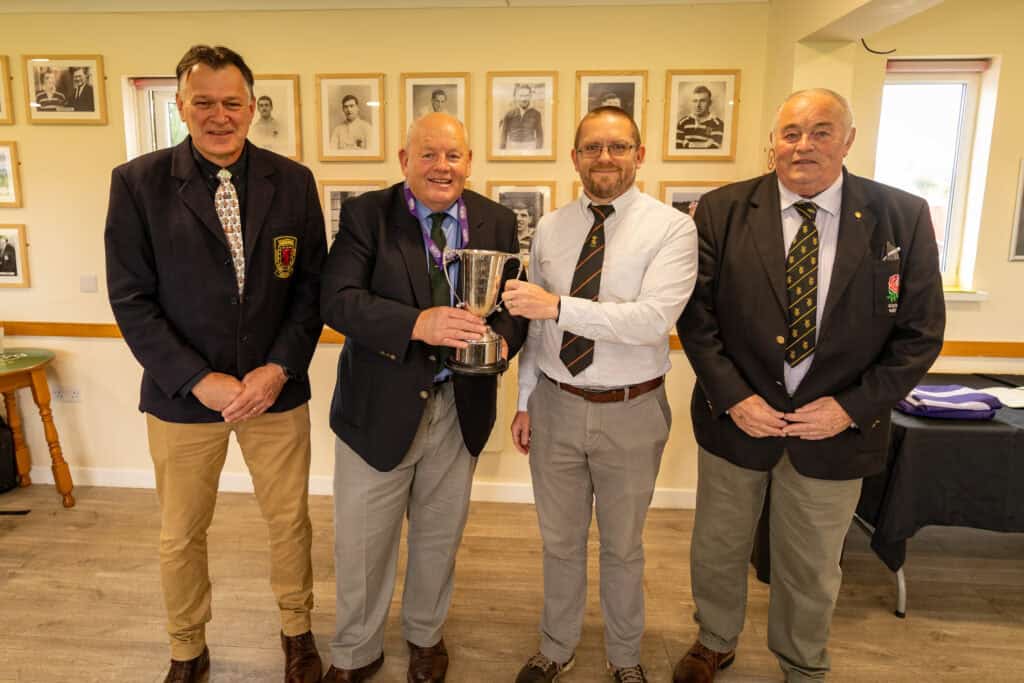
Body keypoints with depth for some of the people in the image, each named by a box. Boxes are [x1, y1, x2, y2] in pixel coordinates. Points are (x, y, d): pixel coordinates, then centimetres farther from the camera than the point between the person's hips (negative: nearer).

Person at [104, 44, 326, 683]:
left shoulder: (293, 181, -2)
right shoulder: (138, 182, -6)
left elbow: (312, 286, 0)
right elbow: (132, 301, -7)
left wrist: (277, 369, -11)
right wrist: (202, 382, -14)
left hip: (276, 388, 1)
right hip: (183, 393, -1)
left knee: (290, 519, 15)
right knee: (181, 536, 15)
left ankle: (298, 632, 40)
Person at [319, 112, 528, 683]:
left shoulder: (498, 222, 1)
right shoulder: (365, 214, -7)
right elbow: (337, 299, -19)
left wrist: (500, 340, -21)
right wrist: (418, 323, -33)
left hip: (460, 405, 3)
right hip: (380, 405, -2)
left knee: (440, 536, 21)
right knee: (362, 542, 12)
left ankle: (426, 635, 48)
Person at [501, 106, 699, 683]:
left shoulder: (672, 228, -10)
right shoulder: (550, 229, 3)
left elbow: (655, 318, -24)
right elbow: (535, 324, 7)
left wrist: (558, 305, -31)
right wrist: (525, 401, 7)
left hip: (631, 412, -3)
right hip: (556, 405, 3)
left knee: (623, 547, 18)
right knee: (560, 542, 19)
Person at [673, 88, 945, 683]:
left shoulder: (903, 217, -6)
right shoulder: (722, 211, -6)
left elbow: (920, 333, -4)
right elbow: (696, 315, -6)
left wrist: (852, 407, -13)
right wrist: (733, 397, -14)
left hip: (836, 428, 0)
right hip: (735, 417, 0)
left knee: (813, 569, 19)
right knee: (717, 550, 19)